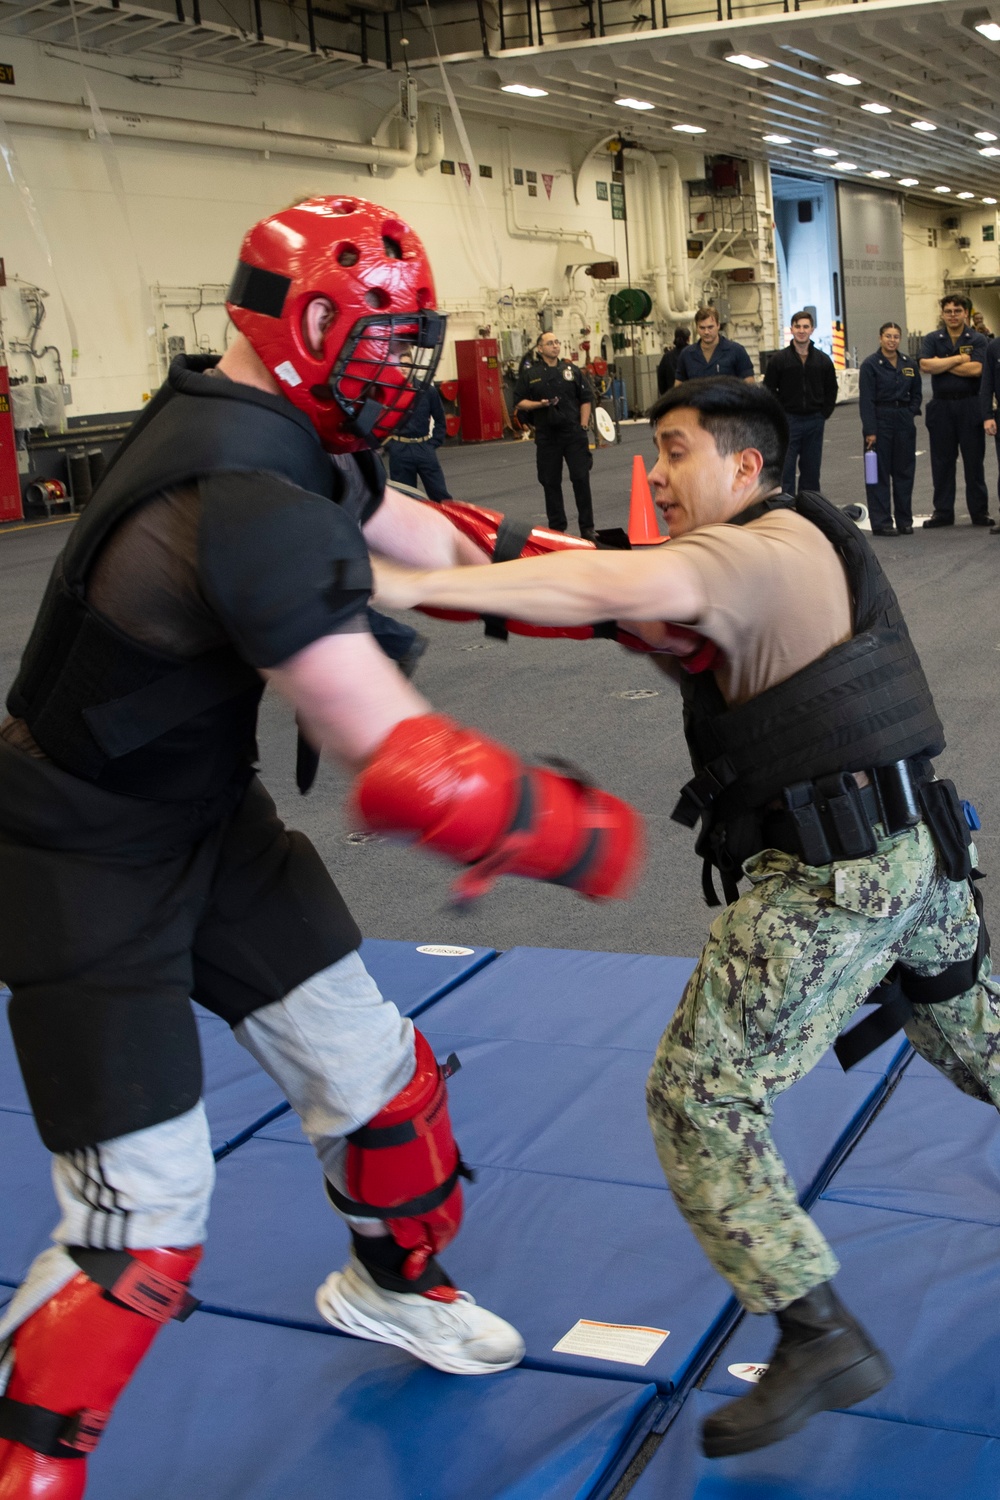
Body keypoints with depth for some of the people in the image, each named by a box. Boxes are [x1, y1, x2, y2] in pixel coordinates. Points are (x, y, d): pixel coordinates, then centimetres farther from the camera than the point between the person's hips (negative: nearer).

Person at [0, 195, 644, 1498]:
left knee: (369, 1067, 15)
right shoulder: (247, 501, -33)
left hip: (211, 817, 9)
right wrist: (585, 840, -22)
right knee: (144, 1223, -4)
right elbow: (403, 769, -37)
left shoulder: (249, 424, -4)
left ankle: (391, 1282, 43)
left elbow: (426, 538, 8)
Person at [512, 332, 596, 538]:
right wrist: (539, 404, -12)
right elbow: (519, 403, 5)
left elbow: (586, 399, 9)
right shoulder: (529, 374, 5)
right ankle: (557, 527, 14)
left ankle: (587, 527, 3)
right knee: (551, 482, 4)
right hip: (546, 436, 0)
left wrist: (583, 425, 0)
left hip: (573, 434, 0)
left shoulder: (571, 370, 8)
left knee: (581, 478, -4)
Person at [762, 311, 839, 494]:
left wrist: (825, 414, 5)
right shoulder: (778, 359, -1)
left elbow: (831, 390, 15)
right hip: (788, 422, -3)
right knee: (785, 472, -4)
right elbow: (768, 390, 1)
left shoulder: (823, 360, 7)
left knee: (811, 472, 8)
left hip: (815, 422, 3)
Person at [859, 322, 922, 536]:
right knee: (879, 473, -1)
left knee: (904, 472, 8)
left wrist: (910, 413, 1)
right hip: (880, 421, -5)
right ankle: (881, 523, 3)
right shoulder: (871, 364, -7)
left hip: (904, 422, 5)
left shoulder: (909, 364, 8)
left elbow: (917, 393, 17)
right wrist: (870, 430, -15)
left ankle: (905, 521, 16)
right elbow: (866, 400, -10)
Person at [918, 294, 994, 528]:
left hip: (970, 405, -2)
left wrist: (941, 364, -9)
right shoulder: (933, 339, 6)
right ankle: (942, 512, 14)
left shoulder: (977, 340, 1)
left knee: (974, 460, 2)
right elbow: (925, 365, -11)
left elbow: (976, 369, -15)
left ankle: (980, 512, 9)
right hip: (940, 406, 2)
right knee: (942, 462, 6)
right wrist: (958, 359, -10)